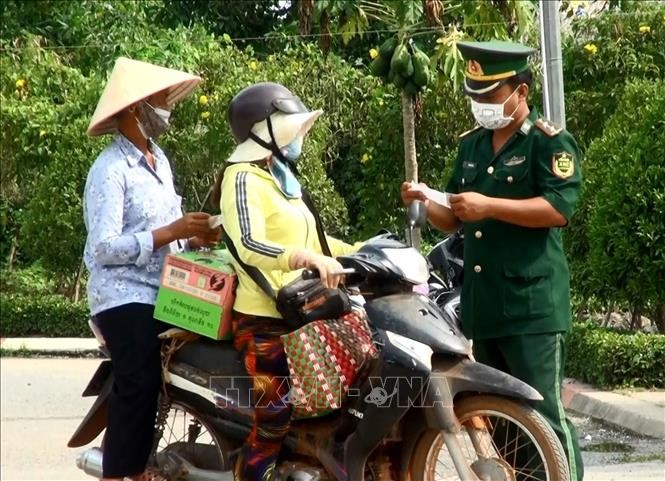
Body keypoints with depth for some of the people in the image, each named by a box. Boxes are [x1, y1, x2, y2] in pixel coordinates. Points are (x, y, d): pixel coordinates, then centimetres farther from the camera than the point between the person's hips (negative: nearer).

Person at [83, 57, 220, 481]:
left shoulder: (158, 159, 15)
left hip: (161, 295, 8)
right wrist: (173, 231, -22)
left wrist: (194, 237, 0)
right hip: (125, 298, -8)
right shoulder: (110, 170, -13)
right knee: (138, 387, -13)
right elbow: (104, 248, -20)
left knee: (150, 390, 10)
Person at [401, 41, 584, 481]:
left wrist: (489, 206, -23)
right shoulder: (471, 145, 18)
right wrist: (426, 203, 1)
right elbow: (454, 221, 22)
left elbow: (558, 208, -18)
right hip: (483, 304, 8)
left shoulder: (549, 142, -5)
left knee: (542, 415, -10)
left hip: (533, 305, -8)